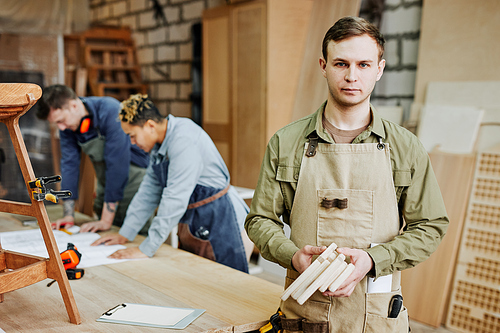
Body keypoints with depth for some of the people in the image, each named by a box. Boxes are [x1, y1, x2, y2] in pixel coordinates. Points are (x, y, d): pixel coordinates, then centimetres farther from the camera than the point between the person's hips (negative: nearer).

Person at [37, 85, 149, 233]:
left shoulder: (110, 111, -28)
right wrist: (68, 215, -10)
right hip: (106, 185, 7)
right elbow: (69, 164, -3)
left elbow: (117, 165, -30)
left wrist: (106, 221, -28)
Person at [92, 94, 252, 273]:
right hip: (191, 222, 9)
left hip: (218, 219, -9)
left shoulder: (184, 140, -24)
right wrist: (125, 234, 10)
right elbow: (149, 190, 12)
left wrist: (146, 249, -25)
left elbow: (175, 199, -28)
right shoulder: (160, 143, 5)